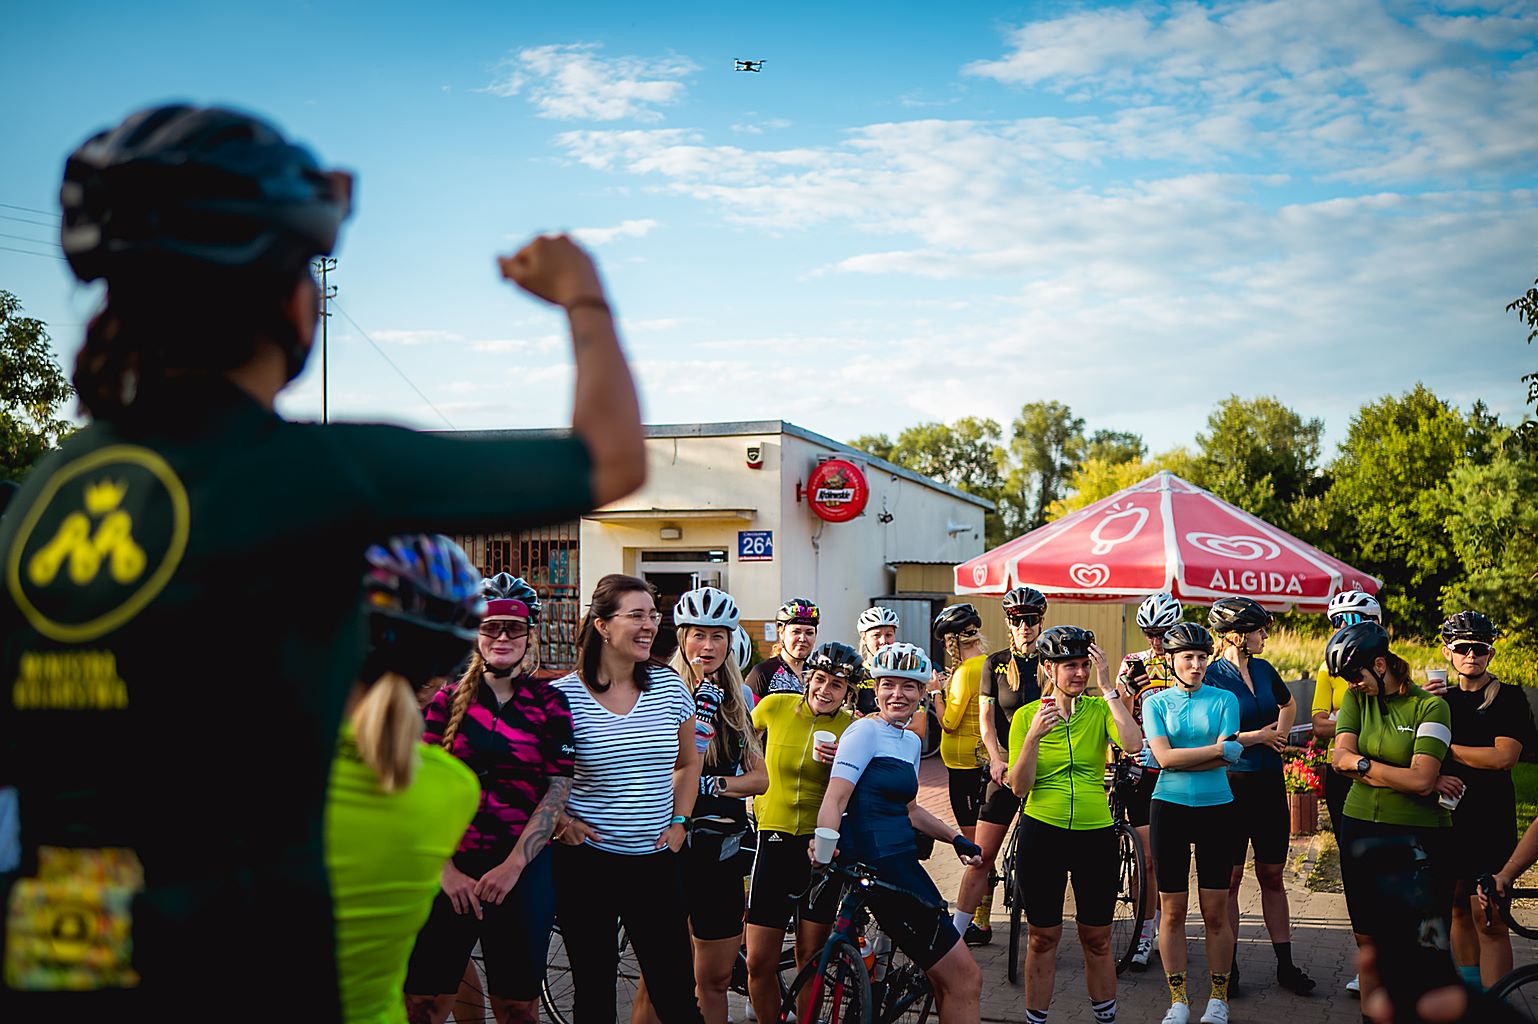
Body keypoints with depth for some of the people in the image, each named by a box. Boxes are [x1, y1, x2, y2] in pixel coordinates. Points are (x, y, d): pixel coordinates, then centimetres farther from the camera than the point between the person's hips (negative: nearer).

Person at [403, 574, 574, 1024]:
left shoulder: (550, 704, 2)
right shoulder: (448, 700, 5)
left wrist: (511, 867, -13)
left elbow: (557, 791, -4)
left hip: (522, 869, -1)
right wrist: (446, 870, -11)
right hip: (450, 871, 1)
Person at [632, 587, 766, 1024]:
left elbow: (760, 778, 8)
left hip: (722, 848, 6)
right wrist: (702, 705, -25)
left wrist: (717, 784, -11)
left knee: (716, 978, 11)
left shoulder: (737, 699, 12)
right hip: (672, 842, -5)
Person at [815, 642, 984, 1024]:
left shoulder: (911, 741, 16)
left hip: (902, 861, 9)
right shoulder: (865, 731, -10)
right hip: (876, 866, -9)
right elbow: (835, 797, -20)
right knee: (966, 978, -7)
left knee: (947, 982, 15)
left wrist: (956, 839, 21)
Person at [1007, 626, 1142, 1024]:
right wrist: (1034, 736, -22)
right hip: (1042, 832, -1)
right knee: (1043, 937, 8)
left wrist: (1107, 687, -20)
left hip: (1095, 834, 1)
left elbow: (1133, 743, -20)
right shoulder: (1027, 715, -2)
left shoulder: (1099, 709, 0)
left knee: (1097, 939, 10)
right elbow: (1019, 786, -8)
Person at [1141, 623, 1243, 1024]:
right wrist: (1215, 749, -12)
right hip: (1169, 808, 0)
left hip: (1216, 809, 0)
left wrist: (1180, 758, -12)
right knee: (1173, 910, 3)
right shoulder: (1156, 702, 4)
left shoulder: (1224, 700, 5)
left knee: (1215, 912, 3)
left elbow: (1227, 759, -7)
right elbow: (1164, 757, -10)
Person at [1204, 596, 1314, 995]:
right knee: (1229, 880, 3)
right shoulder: (1212, 676, -10)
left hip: (1269, 782, 6)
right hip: (1231, 785, -5)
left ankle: (1285, 965, 16)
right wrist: (1259, 736, -10)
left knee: (1272, 876, 10)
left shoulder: (1263, 669, 8)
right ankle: (1227, 966, 11)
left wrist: (1280, 735, 12)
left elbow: (1288, 704, 29)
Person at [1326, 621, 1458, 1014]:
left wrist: (1361, 763, -9)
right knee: (1368, 943, 12)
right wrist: (1403, 775, -14)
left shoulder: (1430, 706, -9)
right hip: (1361, 830, 5)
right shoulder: (1356, 698, 6)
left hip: (1420, 836, -5)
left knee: (1428, 947, -2)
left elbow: (1420, 780, -18)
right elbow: (1341, 758, -8)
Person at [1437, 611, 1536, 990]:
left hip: (1490, 823, -5)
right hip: (1448, 817, 5)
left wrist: (1446, 747, -8)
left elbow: (1503, 757, -16)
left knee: (1489, 923, -8)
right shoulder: (1443, 700, 13)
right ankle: (1468, 992, 24)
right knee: (1459, 908, 12)